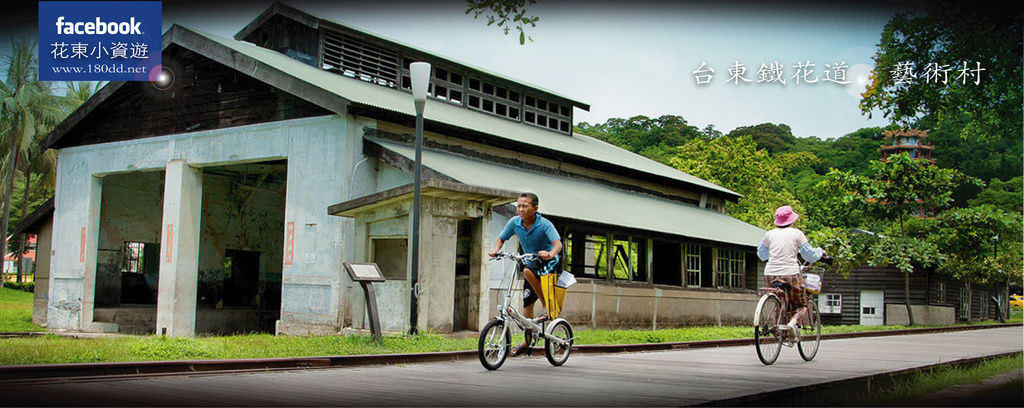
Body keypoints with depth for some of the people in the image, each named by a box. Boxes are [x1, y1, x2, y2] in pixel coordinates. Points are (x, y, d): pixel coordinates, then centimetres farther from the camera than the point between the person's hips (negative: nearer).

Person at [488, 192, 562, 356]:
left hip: (549, 262, -5)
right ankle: (527, 340, 22)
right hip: (531, 262, 6)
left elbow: (558, 243, -32)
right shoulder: (514, 222, -8)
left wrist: (550, 254, -53)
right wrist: (495, 249, -19)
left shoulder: (544, 224, -21)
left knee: (528, 271, -37)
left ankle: (547, 307, -22)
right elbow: (501, 238, 3)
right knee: (527, 302, 5)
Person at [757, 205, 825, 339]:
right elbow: (810, 256, 6)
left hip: (770, 276, 3)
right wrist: (820, 252, 27)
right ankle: (792, 322, -16)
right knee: (802, 306, 12)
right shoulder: (797, 233, 2)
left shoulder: (770, 234, 10)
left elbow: (761, 254, 25)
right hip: (790, 274, -3)